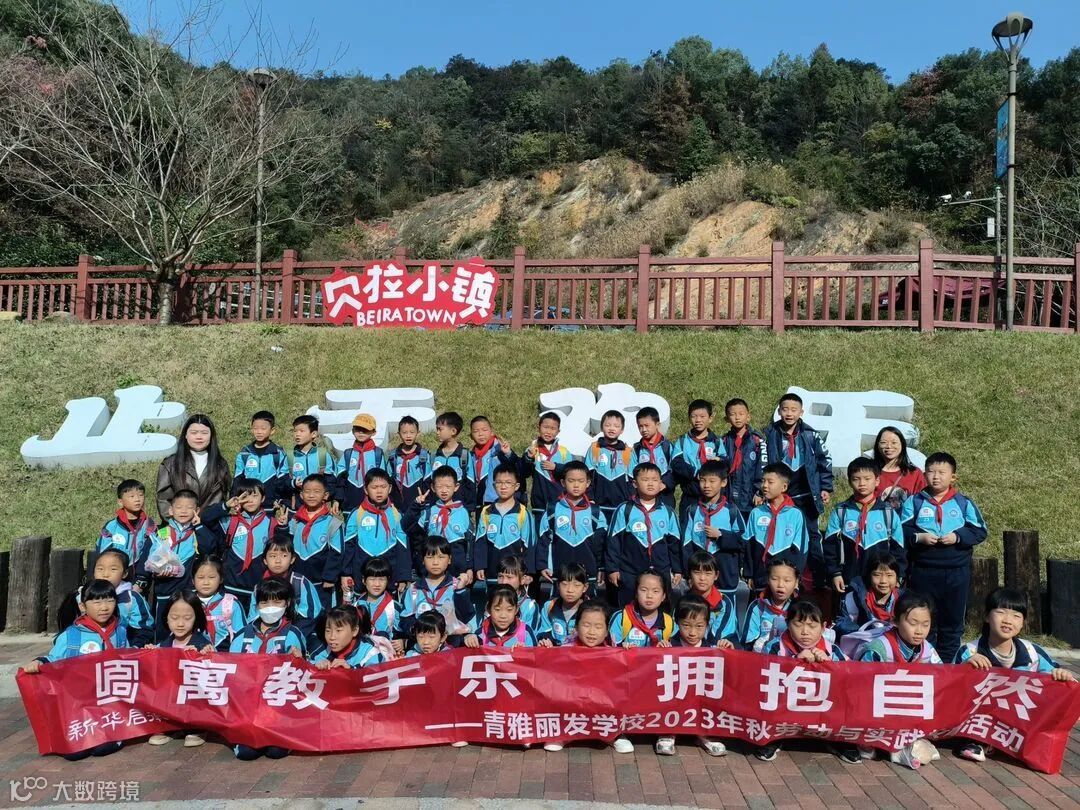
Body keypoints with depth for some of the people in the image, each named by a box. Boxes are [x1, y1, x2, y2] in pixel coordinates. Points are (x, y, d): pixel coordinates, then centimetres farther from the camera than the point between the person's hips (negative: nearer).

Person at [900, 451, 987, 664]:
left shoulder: (964, 503, 4)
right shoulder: (914, 501, 2)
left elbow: (980, 531, 0)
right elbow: (900, 531, -3)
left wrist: (957, 537, -15)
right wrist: (919, 537, -19)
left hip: (956, 572, 1)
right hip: (922, 572, -1)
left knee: (952, 623, 10)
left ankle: (948, 664, 21)